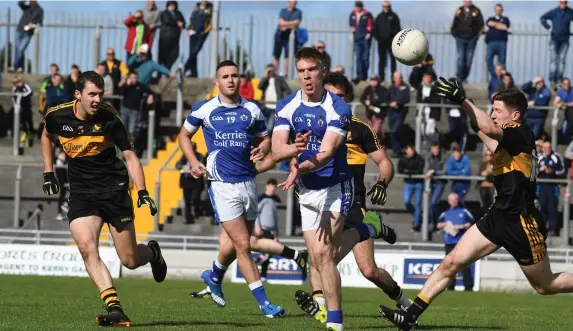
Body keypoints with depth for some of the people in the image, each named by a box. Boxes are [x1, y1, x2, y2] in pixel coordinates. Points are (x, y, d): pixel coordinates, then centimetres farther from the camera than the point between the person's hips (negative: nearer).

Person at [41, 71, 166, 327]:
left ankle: (153, 253, 38)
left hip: (114, 189, -2)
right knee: (86, 248, -22)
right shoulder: (58, 116, -6)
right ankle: (115, 310, -23)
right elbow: (47, 136, 18)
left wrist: (142, 192, -17)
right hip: (81, 193, 2)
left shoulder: (109, 119, -13)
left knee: (130, 260, 0)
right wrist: (48, 173, 13)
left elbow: (130, 155, -7)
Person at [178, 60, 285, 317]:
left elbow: (265, 138, 17)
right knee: (243, 244, -10)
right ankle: (264, 303, -7)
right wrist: (194, 162, -4)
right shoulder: (204, 109, 0)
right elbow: (184, 135, 12)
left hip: (247, 181, 4)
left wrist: (262, 149, -7)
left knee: (237, 243, 13)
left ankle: (214, 276, 44)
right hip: (221, 183, -4)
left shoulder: (252, 110, 7)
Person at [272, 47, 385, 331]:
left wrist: (299, 169, -43)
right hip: (307, 191, 5)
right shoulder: (287, 107, -3)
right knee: (319, 261, 5)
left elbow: (326, 153, -25)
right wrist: (294, 148, -36)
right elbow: (277, 150, -13)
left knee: (322, 253, -18)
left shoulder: (338, 108, -16)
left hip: (335, 186, -5)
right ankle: (365, 230, 30)